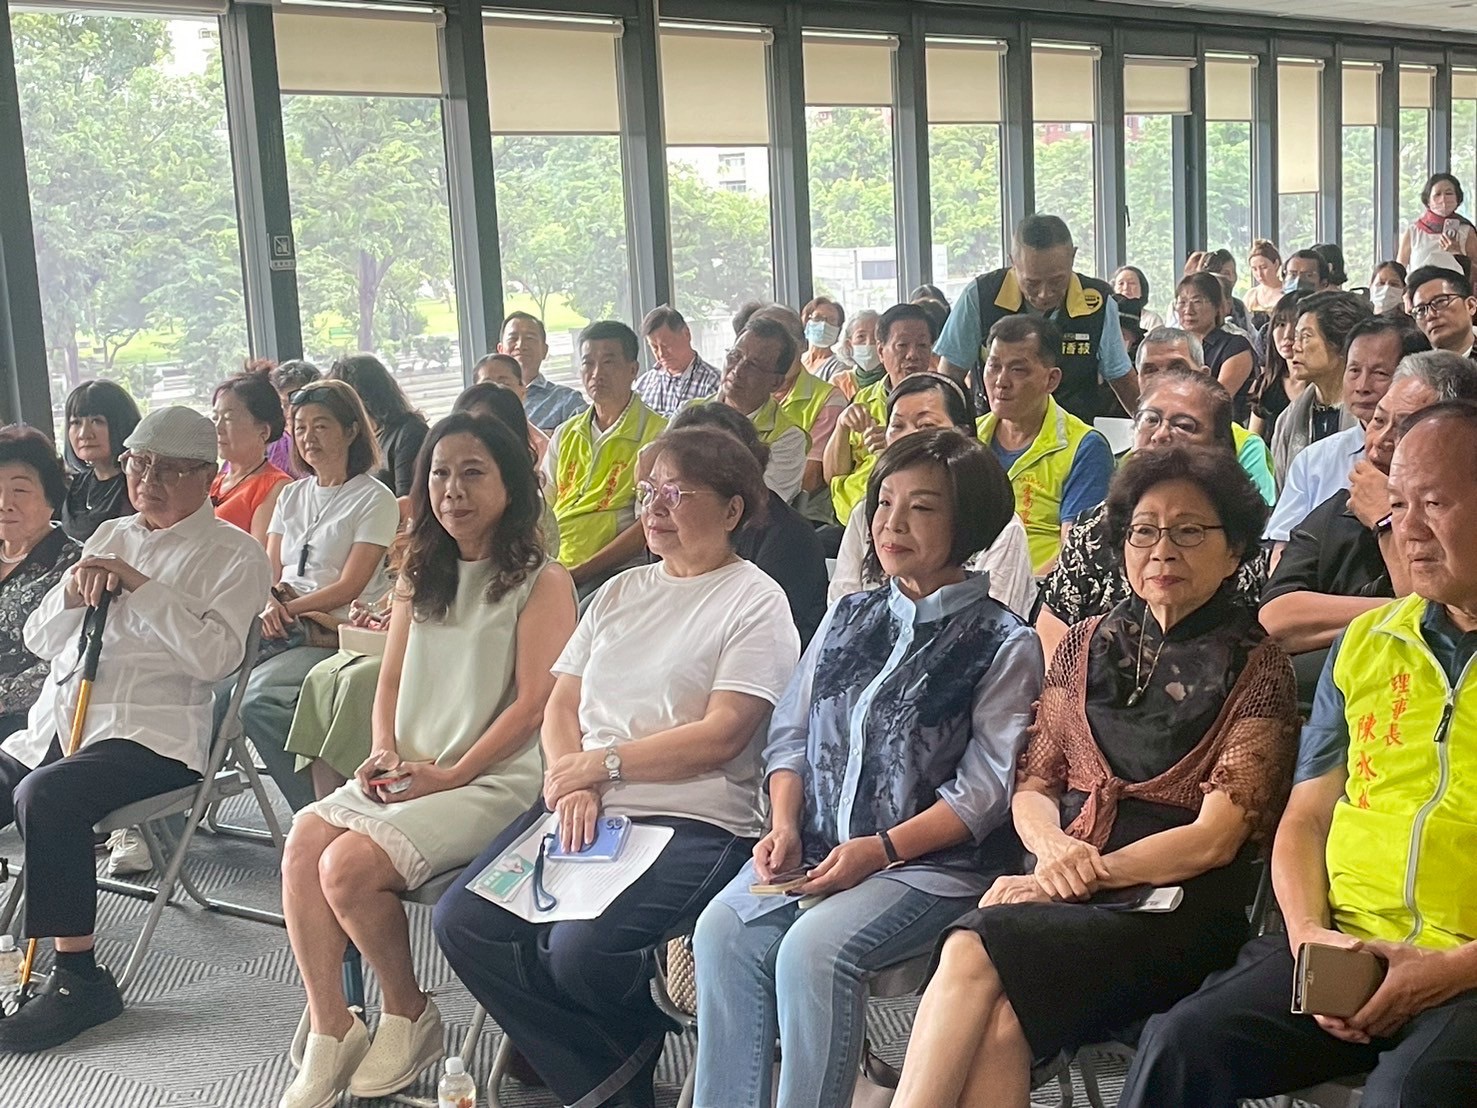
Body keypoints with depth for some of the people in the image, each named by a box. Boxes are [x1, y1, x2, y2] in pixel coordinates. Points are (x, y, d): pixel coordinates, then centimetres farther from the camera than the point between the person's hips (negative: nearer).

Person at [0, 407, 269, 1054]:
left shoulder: (233, 555, 1)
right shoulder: (109, 536, 20)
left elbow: (214, 655, -15)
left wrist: (139, 585, -13)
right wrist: (72, 592, -1)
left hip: (149, 734, -7)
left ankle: (78, 978, -19)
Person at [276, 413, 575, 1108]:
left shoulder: (542, 582, -3)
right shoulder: (418, 580, 18)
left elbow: (533, 705, -10)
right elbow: (390, 684, 18)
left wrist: (451, 774, -13)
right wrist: (385, 754, -1)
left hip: (494, 779, -6)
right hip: (404, 774, 6)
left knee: (350, 863, -25)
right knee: (304, 838, -20)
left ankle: (409, 1016, -1)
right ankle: (330, 1033, -11)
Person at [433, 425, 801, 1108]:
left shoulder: (756, 602, -1)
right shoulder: (620, 593, 20)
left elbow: (720, 737, -12)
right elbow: (561, 704, 14)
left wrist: (600, 763, -9)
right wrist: (569, 781, -7)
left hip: (692, 821, -7)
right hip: (582, 808, 7)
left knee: (581, 949, -29)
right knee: (462, 923, -12)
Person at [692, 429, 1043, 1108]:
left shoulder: (1005, 644, 0)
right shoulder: (850, 618, 17)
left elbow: (985, 791, -7)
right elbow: (791, 733, 16)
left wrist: (881, 848, -16)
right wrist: (786, 824, -2)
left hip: (934, 861, -5)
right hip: (816, 846, 5)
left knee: (812, 949, -29)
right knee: (722, 931, -21)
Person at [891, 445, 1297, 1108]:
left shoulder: (1255, 666, 3)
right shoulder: (1088, 644, 17)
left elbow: (1217, 836, -5)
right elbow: (1032, 785, 15)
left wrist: (1090, 871, -14)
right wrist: (1053, 846, -8)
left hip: (1174, 904, -4)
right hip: (1063, 890, 4)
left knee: (973, 953, -31)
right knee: (998, 1022, -31)